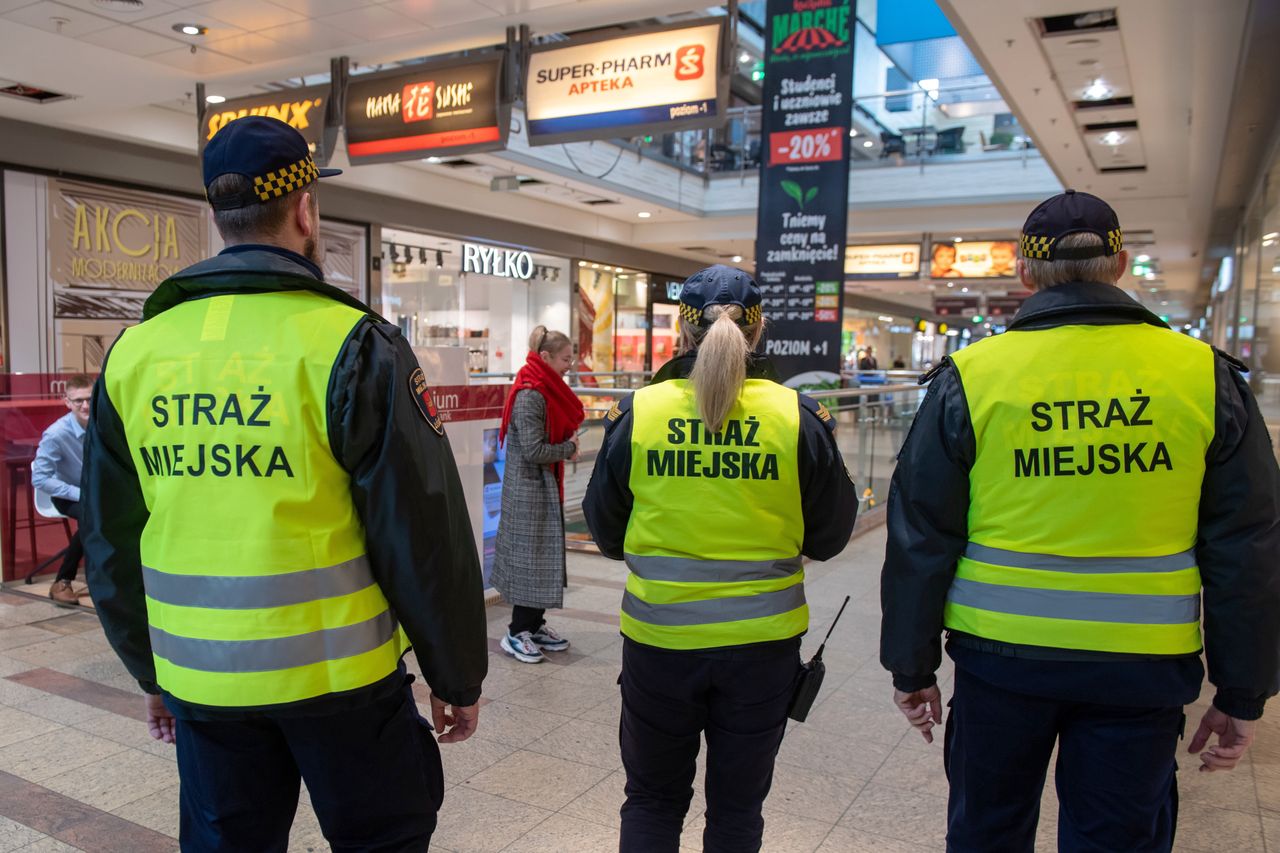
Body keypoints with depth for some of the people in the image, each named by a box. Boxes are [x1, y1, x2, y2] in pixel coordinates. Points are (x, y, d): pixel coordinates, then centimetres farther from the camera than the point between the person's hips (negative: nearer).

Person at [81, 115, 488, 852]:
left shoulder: (134, 353, 1)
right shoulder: (351, 345, -14)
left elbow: (112, 542, 9)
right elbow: (425, 535, -14)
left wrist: (151, 671, 21)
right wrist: (459, 676, -2)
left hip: (201, 678, 5)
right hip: (335, 671, -4)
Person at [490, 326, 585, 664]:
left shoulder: (546, 389, 10)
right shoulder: (530, 395, -19)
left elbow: (567, 419, 17)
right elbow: (533, 450, -22)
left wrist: (569, 443, -3)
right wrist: (569, 448, -9)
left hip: (543, 486, 9)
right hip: (529, 489, -9)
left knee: (543, 554, 13)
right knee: (530, 556, -2)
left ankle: (535, 624, 23)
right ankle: (517, 633, 8)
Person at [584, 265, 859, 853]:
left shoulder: (638, 412, -9)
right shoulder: (798, 415, -9)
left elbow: (605, 532, 2)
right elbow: (830, 536, 2)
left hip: (659, 639, 0)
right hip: (763, 643, 1)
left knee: (652, 800, 20)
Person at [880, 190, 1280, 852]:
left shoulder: (970, 377, -7)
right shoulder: (1205, 375, -3)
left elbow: (921, 539, -5)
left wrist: (912, 667, 6)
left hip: (999, 655, 0)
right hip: (1142, 666, 1)